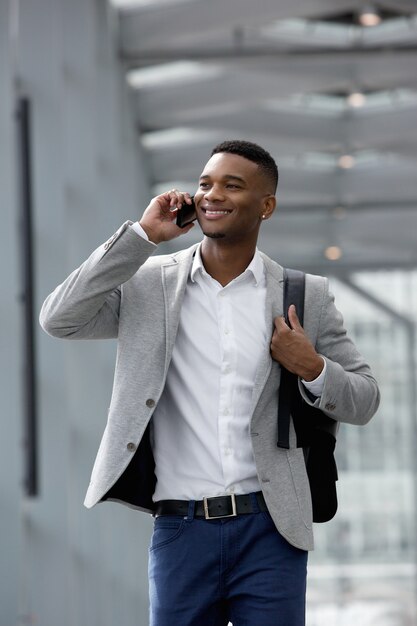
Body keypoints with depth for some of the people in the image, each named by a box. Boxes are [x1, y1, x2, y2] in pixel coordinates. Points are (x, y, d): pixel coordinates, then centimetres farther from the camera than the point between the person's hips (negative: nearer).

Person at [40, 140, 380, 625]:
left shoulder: (305, 295, 5)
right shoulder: (149, 284, 5)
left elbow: (364, 401, 11)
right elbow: (58, 320, -7)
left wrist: (312, 369, -11)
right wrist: (141, 235, -8)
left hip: (269, 530, 0)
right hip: (180, 530, 0)